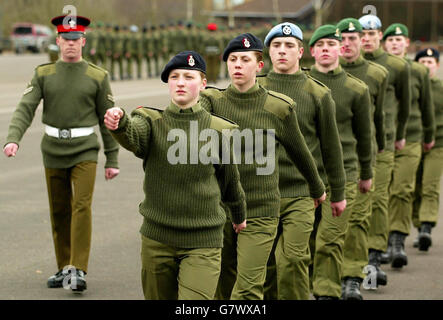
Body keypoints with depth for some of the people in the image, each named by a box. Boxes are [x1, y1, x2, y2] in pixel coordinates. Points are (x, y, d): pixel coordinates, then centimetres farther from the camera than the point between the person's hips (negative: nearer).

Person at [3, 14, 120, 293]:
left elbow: (108, 120, 3)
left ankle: (79, 270, -14)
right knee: (59, 212, 9)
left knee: (82, 207, -15)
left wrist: (112, 160, 2)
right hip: (53, 152, 3)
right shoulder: (44, 74, 3)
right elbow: (25, 108, -7)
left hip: (84, 152, -2)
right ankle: (64, 268, 21)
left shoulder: (98, 77, -1)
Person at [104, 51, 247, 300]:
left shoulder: (219, 130, -1)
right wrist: (119, 122, -49)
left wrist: (239, 216, 26)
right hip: (156, 239, 2)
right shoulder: (152, 122, -1)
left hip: (203, 244, -2)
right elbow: (132, 136, -26)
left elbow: (231, 181, 12)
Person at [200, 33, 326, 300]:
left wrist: (317, 188, 28)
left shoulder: (279, 107, -3)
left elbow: (300, 152, 12)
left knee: (248, 290, -10)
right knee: (224, 288, 13)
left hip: (260, 212, -3)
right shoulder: (212, 100, 1)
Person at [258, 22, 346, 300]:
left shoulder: (318, 94, 2)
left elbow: (331, 146, 8)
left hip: (302, 193, -2)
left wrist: (337, 193, 11)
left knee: (293, 260, -13)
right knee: (266, 264, 6)